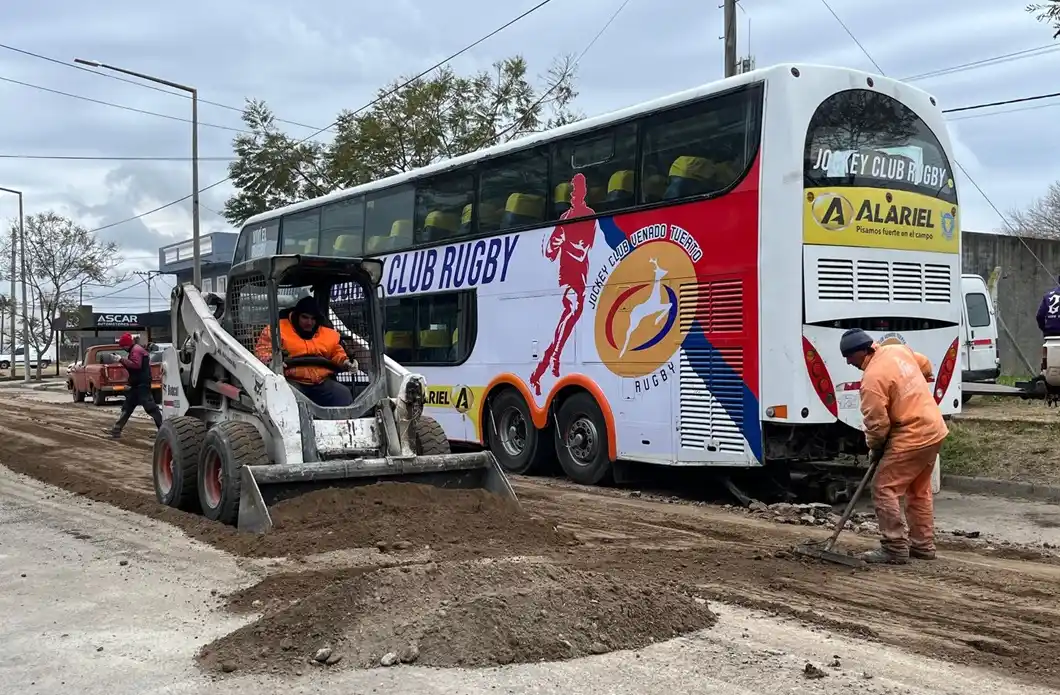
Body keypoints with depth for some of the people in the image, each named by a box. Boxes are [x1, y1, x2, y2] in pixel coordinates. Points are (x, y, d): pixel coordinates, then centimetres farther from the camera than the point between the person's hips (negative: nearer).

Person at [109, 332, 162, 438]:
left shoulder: (136, 350, -12)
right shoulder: (136, 349, 21)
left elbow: (136, 365, -27)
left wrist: (122, 360, -21)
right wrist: (122, 361, 12)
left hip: (142, 384, -11)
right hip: (138, 384, 11)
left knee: (150, 406, -13)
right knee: (127, 407, 14)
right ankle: (117, 429, 20)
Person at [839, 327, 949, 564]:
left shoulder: (872, 379, -21)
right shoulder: (899, 350, 4)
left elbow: (877, 424, -17)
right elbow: (925, 366, 23)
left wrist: (874, 446, 1)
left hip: (912, 438, -10)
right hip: (934, 430, 10)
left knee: (884, 489, -3)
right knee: (919, 491, 20)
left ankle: (895, 548, -2)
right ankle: (923, 545, 27)